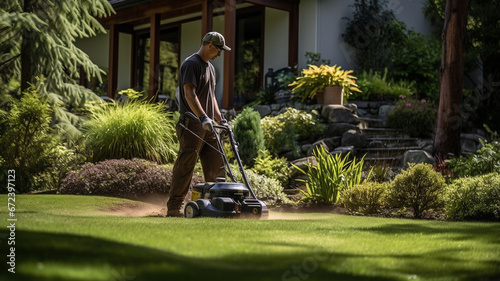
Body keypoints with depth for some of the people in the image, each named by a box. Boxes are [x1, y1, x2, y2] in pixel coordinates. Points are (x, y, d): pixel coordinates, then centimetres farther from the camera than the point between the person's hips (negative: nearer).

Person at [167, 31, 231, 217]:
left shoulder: (210, 68, 21)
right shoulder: (191, 64, -9)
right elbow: (189, 93, -20)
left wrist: (220, 119, 18)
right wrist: (203, 117, -29)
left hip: (208, 126, 9)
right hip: (192, 124, -9)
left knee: (216, 165, 8)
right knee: (185, 165, -9)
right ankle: (175, 207, -7)